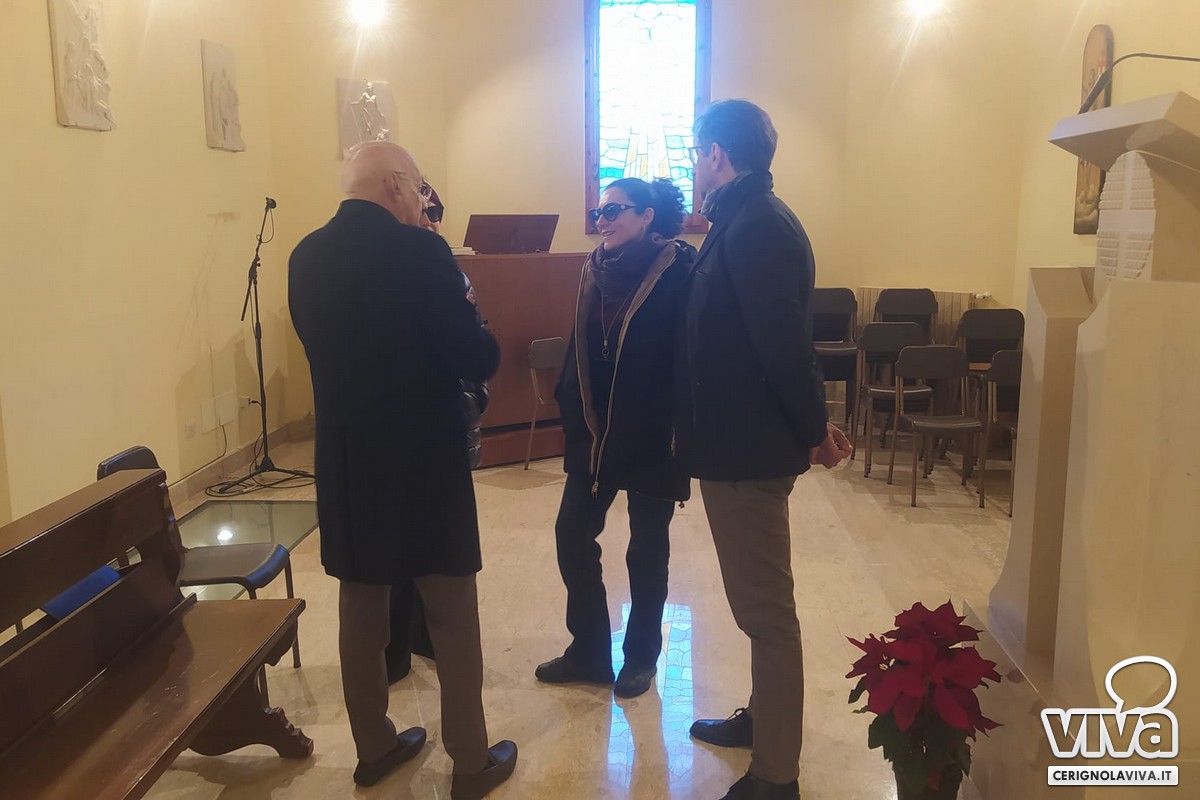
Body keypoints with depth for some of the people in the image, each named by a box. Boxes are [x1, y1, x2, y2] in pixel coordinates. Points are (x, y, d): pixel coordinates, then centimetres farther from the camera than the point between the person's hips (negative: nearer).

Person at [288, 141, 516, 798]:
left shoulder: (305, 257, 3)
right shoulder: (417, 251, -16)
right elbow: (477, 359, -16)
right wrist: (483, 344, 5)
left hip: (344, 459, 6)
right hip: (423, 459, -6)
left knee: (360, 604, 17)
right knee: (452, 613, 7)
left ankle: (374, 747, 31)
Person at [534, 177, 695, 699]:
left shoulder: (677, 271, -13)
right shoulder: (596, 270, 6)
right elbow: (580, 349, 8)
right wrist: (570, 411, 3)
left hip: (652, 435, -6)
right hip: (594, 432, 6)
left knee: (647, 549, 9)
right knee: (572, 535, 9)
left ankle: (641, 657, 28)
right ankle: (589, 651, 26)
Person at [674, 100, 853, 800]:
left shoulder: (754, 227, -19)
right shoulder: (751, 219, 14)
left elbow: (784, 342, -24)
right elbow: (782, 340, 15)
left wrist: (814, 429, -13)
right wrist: (812, 426, 14)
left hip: (748, 450, -10)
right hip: (743, 442, 10)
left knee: (766, 609, 0)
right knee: (761, 602, 22)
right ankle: (764, 721, 40)